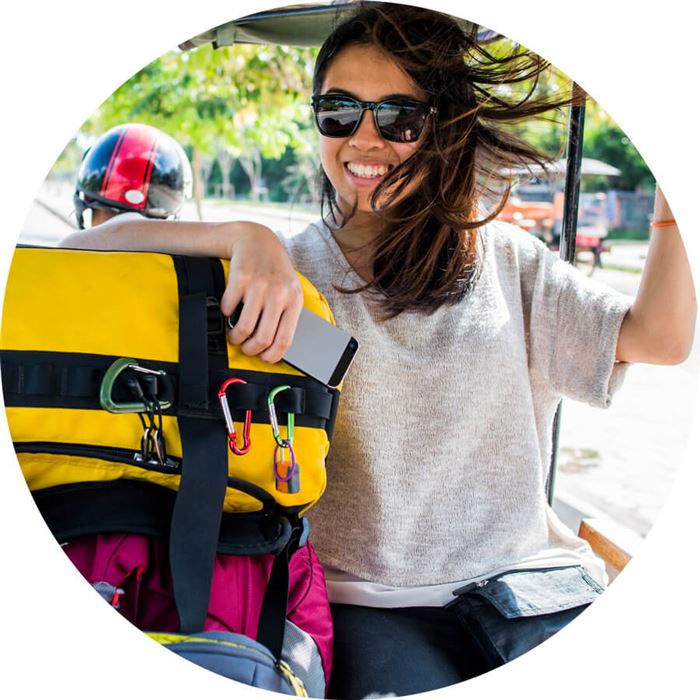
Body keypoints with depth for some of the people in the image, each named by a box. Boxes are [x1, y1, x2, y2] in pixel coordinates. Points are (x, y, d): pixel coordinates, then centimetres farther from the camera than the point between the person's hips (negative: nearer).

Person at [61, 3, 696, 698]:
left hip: (525, 581, 3)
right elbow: (85, 248, -8)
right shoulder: (290, 269, 0)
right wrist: (244, 237, -23)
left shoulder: (504, 257, 8)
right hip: (371, 602, -2)